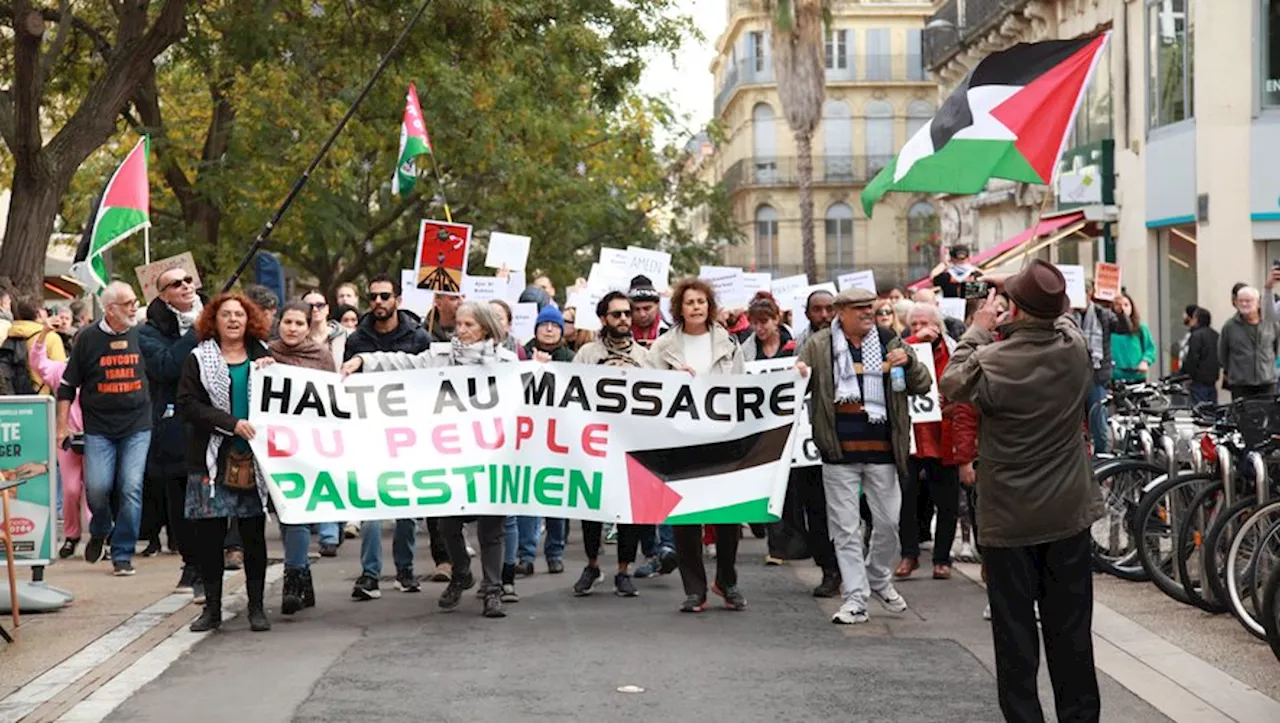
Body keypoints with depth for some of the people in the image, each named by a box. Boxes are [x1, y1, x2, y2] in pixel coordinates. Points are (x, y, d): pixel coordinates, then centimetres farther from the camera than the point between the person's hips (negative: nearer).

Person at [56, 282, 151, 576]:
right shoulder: (88, 338, 2)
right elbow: (68, 384, 7)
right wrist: (62, 426, 3)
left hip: (137, 426, 1)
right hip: (99, 427, 0)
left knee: (131, 488, -8)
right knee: (97, 486, -9)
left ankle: (122, 554, 4)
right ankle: (100, 530, 25)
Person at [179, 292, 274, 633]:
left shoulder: (262, 357, 11)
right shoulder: (199, 360, 5)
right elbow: (187, 404, -6)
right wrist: (232, 423, -15)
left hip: (254, 459, 1)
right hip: (212, 459, -1)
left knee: (254, 534, 3)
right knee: (209, 534, 1)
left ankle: (256, 607, 12)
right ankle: (212, 607, 12)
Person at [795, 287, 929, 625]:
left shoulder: (890, 342, 5)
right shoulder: (819, 346, 1)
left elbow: (923, 385, 7)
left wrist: (909, 361, -13)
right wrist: (797, 376, -17)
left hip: (881, 448, 1)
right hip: (839, 451, -1)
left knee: (888, 522, 9)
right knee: (845, 528, 2)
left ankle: (879, 580, 34)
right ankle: (855, 599, 9)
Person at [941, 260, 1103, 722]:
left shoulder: (991, 362, -19)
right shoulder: (1077, 348, -9)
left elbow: (951, 382, 3)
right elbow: (1061, 317, 15)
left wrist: (978, 330, 8)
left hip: (1009, 519, -3)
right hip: (1069, 513, 3)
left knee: (1015, 631, 6)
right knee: (1070, 629, 12)